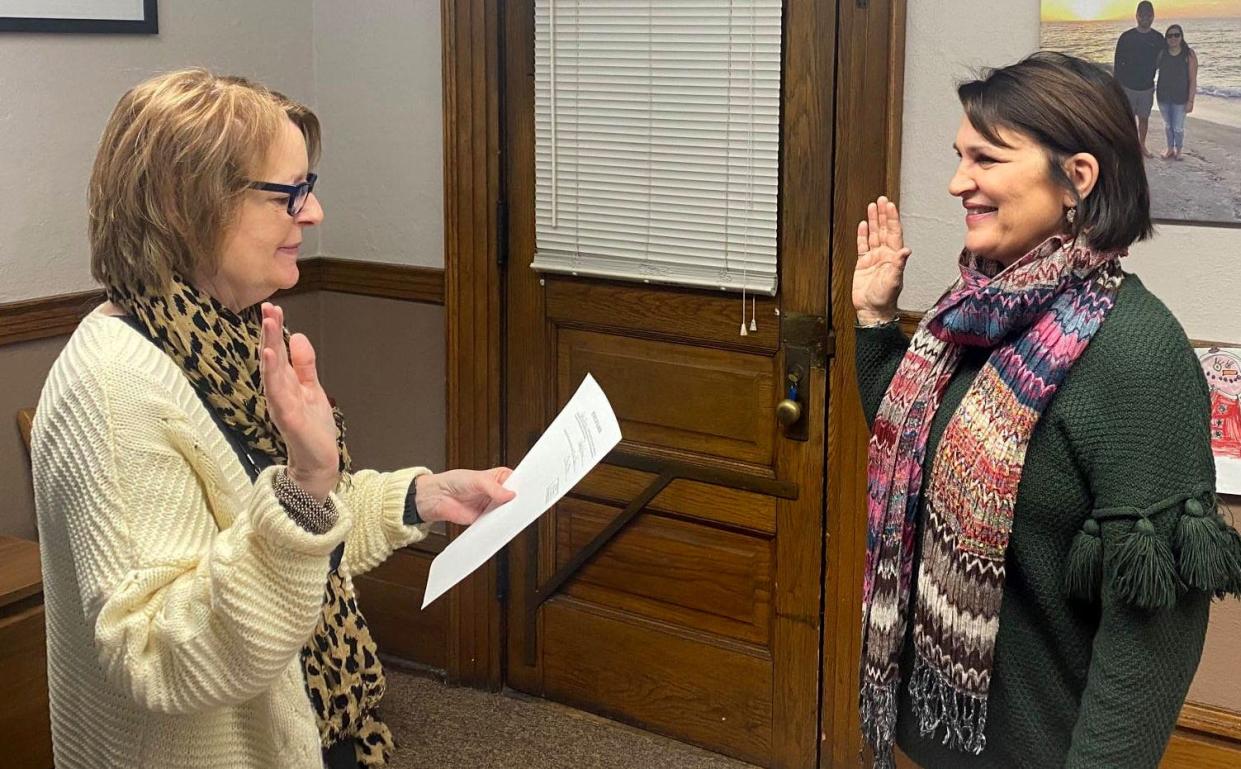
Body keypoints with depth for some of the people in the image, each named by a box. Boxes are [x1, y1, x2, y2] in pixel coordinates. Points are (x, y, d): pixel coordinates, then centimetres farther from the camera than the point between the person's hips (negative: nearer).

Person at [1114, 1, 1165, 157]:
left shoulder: (1158, 38, -2)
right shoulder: (1126, 37, -9)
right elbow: (1117, 63, -5)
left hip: (1147, 87, 3)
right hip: (1128, 86, -3)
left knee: (1144, 117, 13)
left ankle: (1142, 145, 27)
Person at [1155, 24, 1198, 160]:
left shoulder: (1189, 54, -14)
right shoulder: (1161, 53, -5)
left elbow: (1193, 80, -12)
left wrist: (1190, 100, -14)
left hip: (1180, 98, -3)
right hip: (1163, 96, 3)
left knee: (1178, 127, 7)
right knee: (1167, 125, 17)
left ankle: (1178, 150, 29)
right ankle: (1170, 148, 36)